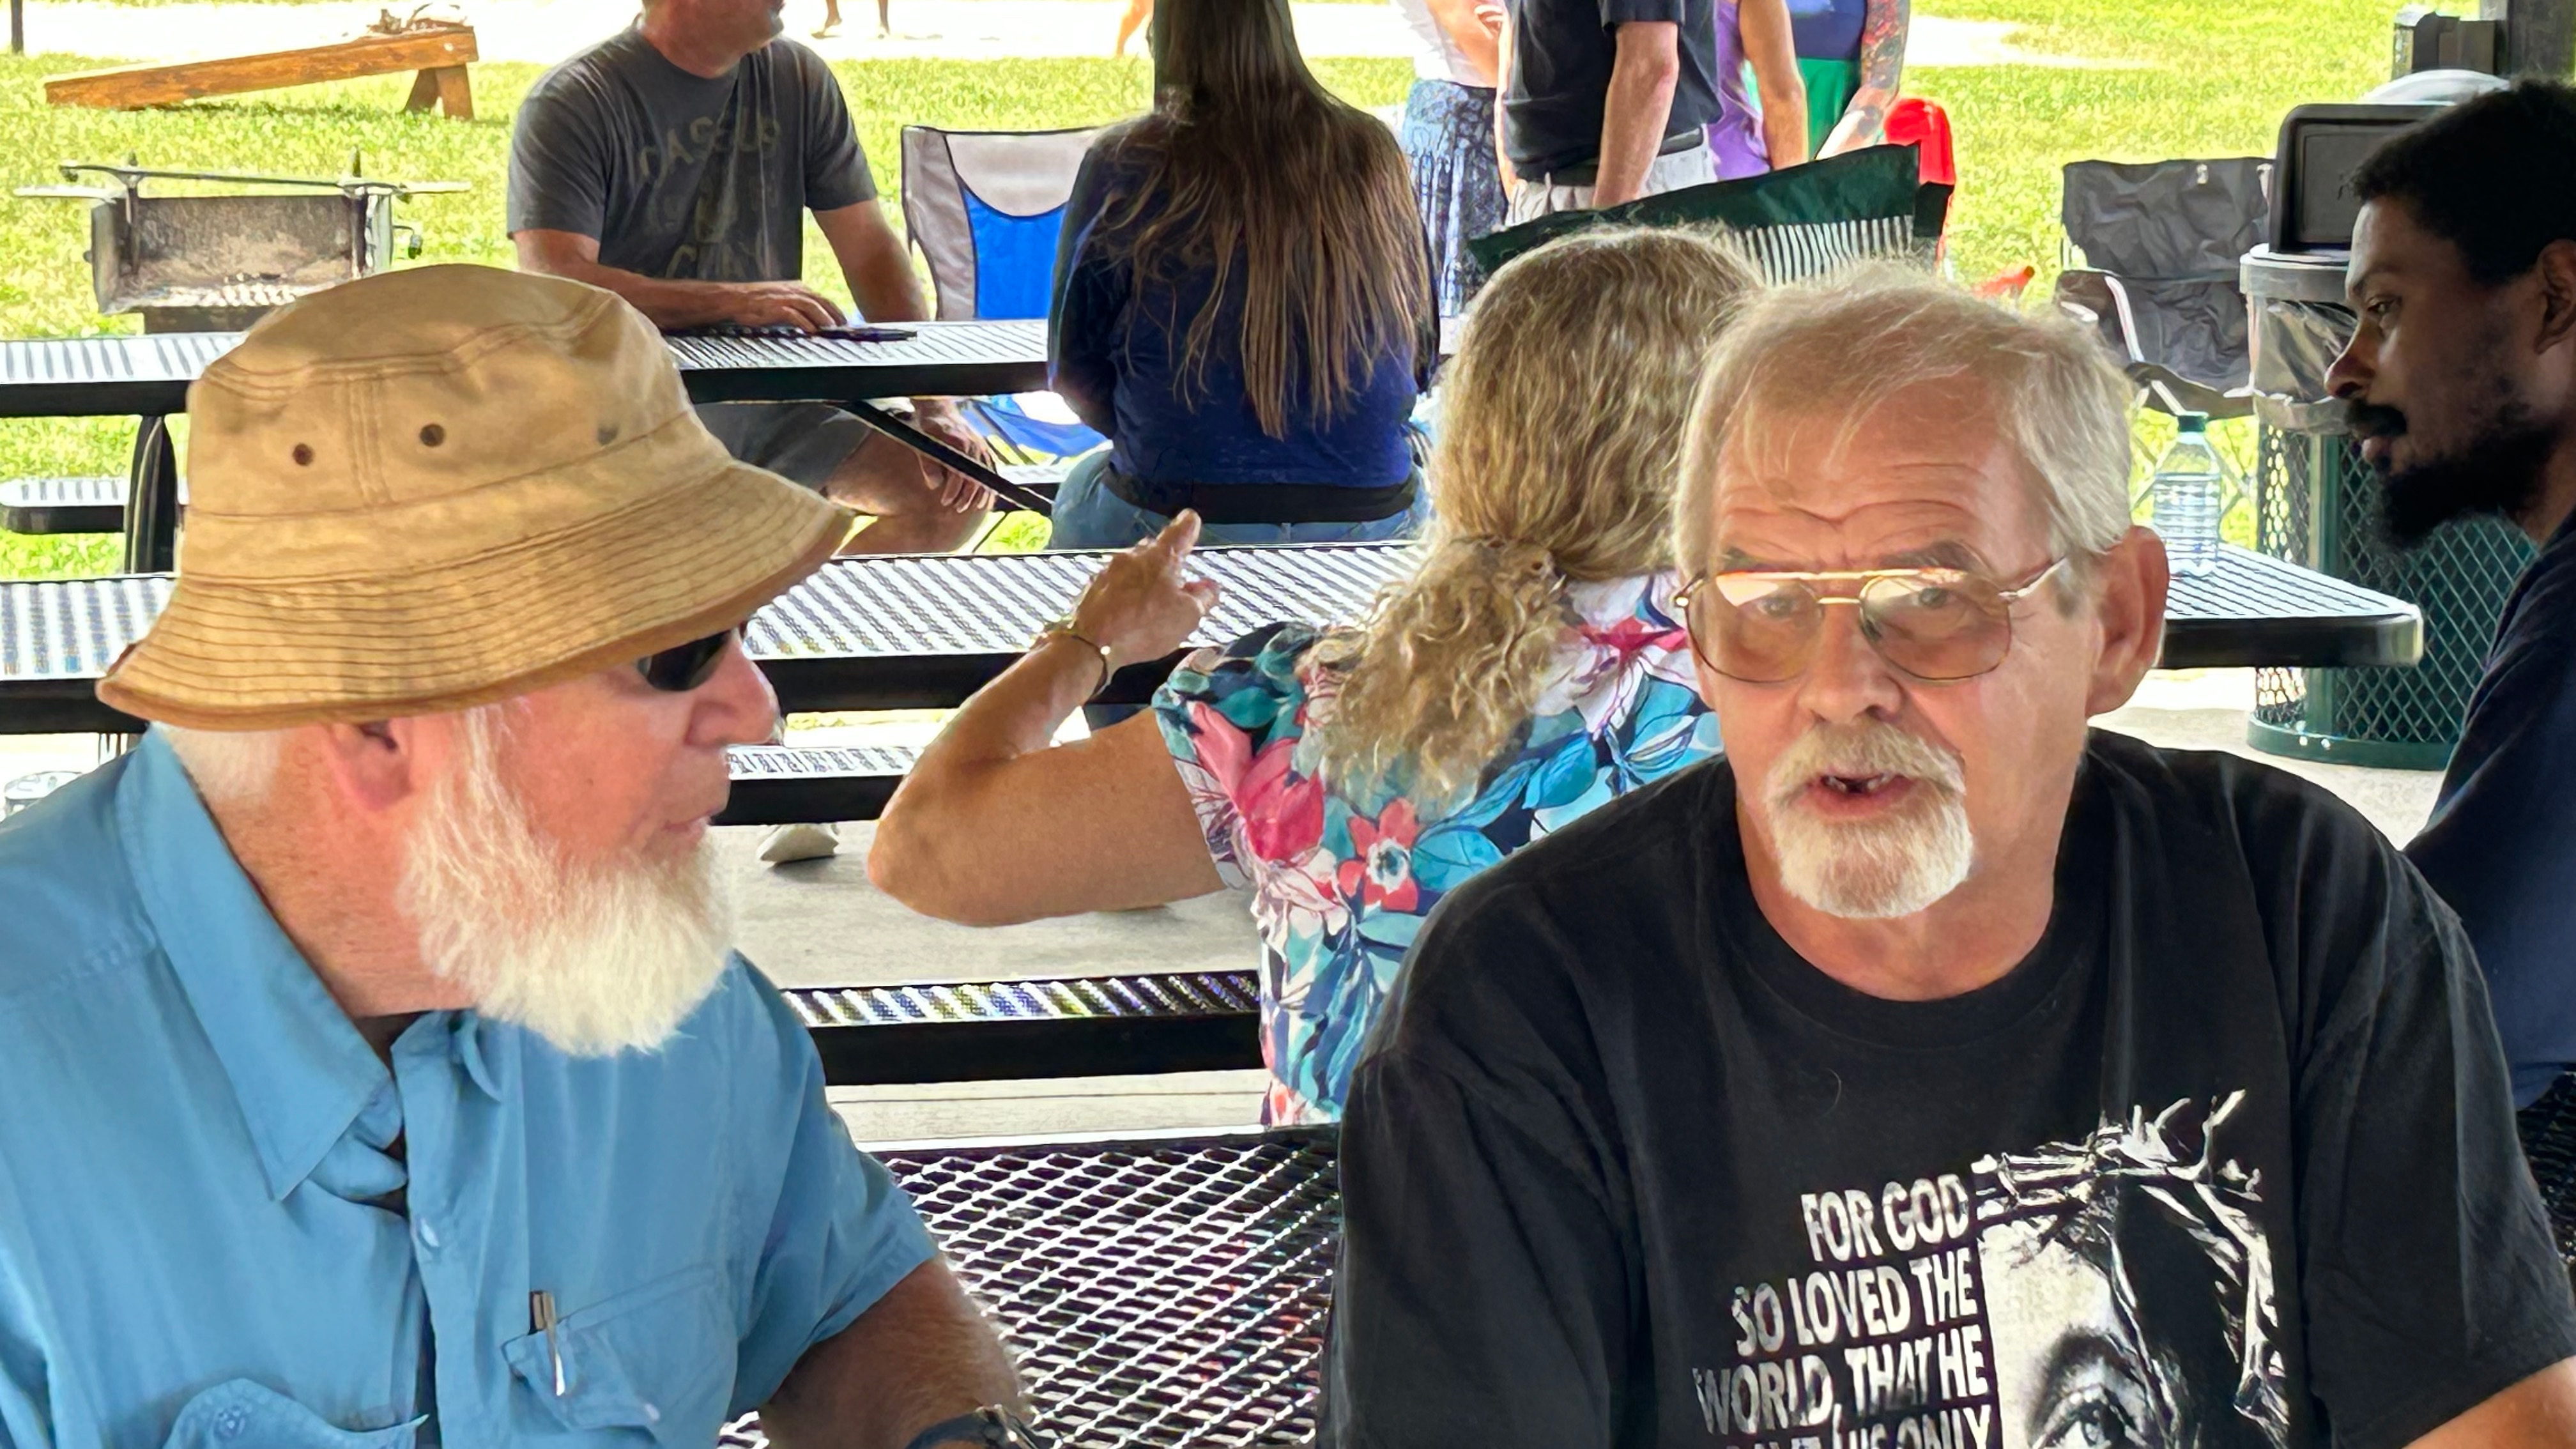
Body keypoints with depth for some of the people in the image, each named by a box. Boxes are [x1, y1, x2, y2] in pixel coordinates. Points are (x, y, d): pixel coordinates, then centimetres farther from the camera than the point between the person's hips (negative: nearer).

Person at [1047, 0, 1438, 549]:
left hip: (1182, 523, -2)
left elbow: (1074, 368, 2)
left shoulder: (1122, 168, -6)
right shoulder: (1373, 153, 2)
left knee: (1079, 490, 29)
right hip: (1373, 513, 2)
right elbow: (1424, 351, 11)